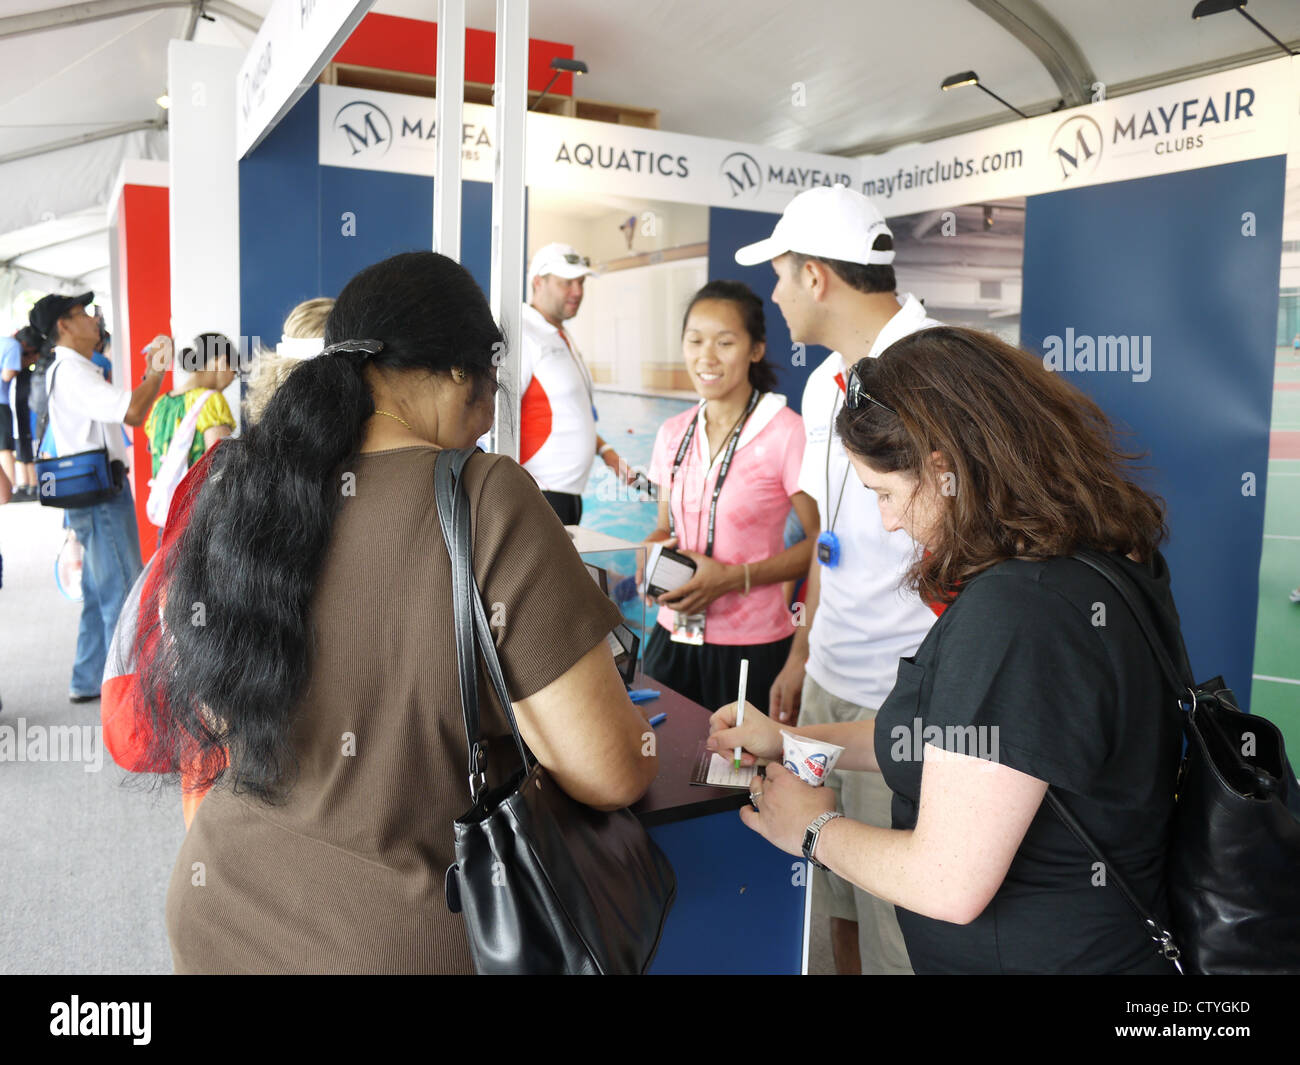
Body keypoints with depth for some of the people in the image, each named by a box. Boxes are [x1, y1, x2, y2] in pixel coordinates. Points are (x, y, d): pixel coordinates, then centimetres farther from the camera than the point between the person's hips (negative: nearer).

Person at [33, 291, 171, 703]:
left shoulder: (73, 370, 18)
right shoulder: (71, 371, -15)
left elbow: (121, 409, 18)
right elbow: (131, 412, -25)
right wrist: (157, 372, -13)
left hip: (99, 495, 11)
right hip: (100, 496, -11)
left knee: (99, 593, 17)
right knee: (124, 595, -4)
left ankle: (88, 682, 27)